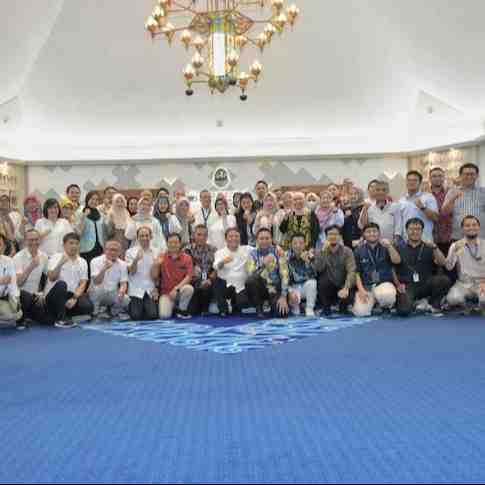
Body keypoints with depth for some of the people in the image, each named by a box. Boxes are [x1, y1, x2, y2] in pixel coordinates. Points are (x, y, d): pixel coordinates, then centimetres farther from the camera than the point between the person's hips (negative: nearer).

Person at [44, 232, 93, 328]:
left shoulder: (82, 262, 8)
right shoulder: (56, 258, -2)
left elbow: (83, 284, -1)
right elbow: (52, 278, -17)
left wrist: (74, 298, -17)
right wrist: (60, 264, -29)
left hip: (72, 295, 3)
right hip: (54, 296, -3)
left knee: (88, 307, -24)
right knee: (61, 284, -36)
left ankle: (64, 314, 0)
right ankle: (60, 319, -26)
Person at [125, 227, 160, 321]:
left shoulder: (156, 252, 3)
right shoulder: (130, 252, 0)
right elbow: (132, 272, -10)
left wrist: (156, 290, -9)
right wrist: (136, 260, -26)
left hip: (150, 290, 1)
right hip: (136, 290, -1)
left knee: (152, 315, -14)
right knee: (136, 316, -13)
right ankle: (131, 305, 20)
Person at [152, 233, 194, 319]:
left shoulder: (187, 258, -4)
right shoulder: (161, 257, 0)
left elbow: (189, 276, -11)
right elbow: (154, 277, 0)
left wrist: (176, 288, -22)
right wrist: (156, 265, -19)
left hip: (180, 291, 0)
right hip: (166, 292, 0)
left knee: (189, 288, -35)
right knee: (164, 315, -23)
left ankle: (182, 310, -6)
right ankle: (172, 306, 15)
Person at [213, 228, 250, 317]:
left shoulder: (246, 250, 6)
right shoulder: (220, 252, 2)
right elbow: (216, 267, -15)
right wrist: (223, 262, -38)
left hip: (241, 285, 0)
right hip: (225, 284, 0)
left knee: (243, 302, -24)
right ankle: (223, 309, -5)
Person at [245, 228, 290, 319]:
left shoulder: (278, 251, -7)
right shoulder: (253, 253, -6)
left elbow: (284, 275, -12)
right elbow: (250, 274, -19)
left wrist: (283, 296, -19)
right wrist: (263, 264, -34)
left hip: (276, 288, -1)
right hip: (260, 287, 1)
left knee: (282, 313, -25)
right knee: (250, 280, -33)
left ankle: (274, 304, 14)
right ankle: (259, 308, -7)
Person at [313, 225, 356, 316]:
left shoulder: (347, 251, -5)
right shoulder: (320, 252, -2)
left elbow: (351, 271, -16)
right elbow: (318, 269, -19)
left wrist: (346, 288, -31)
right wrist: (324, 251, -25)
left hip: (342, 285, 0)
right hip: (328, 286, 1)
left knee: (349, 296, -31)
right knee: (323, 280, -32)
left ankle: (343, 305, 9)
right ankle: (326, 307, -6)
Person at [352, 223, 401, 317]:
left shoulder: (385, 247, 5)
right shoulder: (359, 251, 6)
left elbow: (397, 261, -12)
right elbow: (356, 273, 4)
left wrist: (389, 246, -26)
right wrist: (361, 290, -8)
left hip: (384, 283, -1)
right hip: (366, 286, 2)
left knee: (387, 296, -38)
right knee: (360, 312, -21)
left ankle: (386, 306, 1)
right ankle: (373, 302, 15)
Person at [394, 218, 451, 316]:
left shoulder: (428, 247, 11)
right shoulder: (399, 247, 10)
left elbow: (442, 263, -3)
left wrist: (434, 247, -17)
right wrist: (398, 284, -7)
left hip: (425, 285, 2)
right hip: (407, 286, -2)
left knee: (444, 280, -28)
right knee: (404, 310, -30)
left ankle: (433, 305, -1)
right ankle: (412, 303, 9)